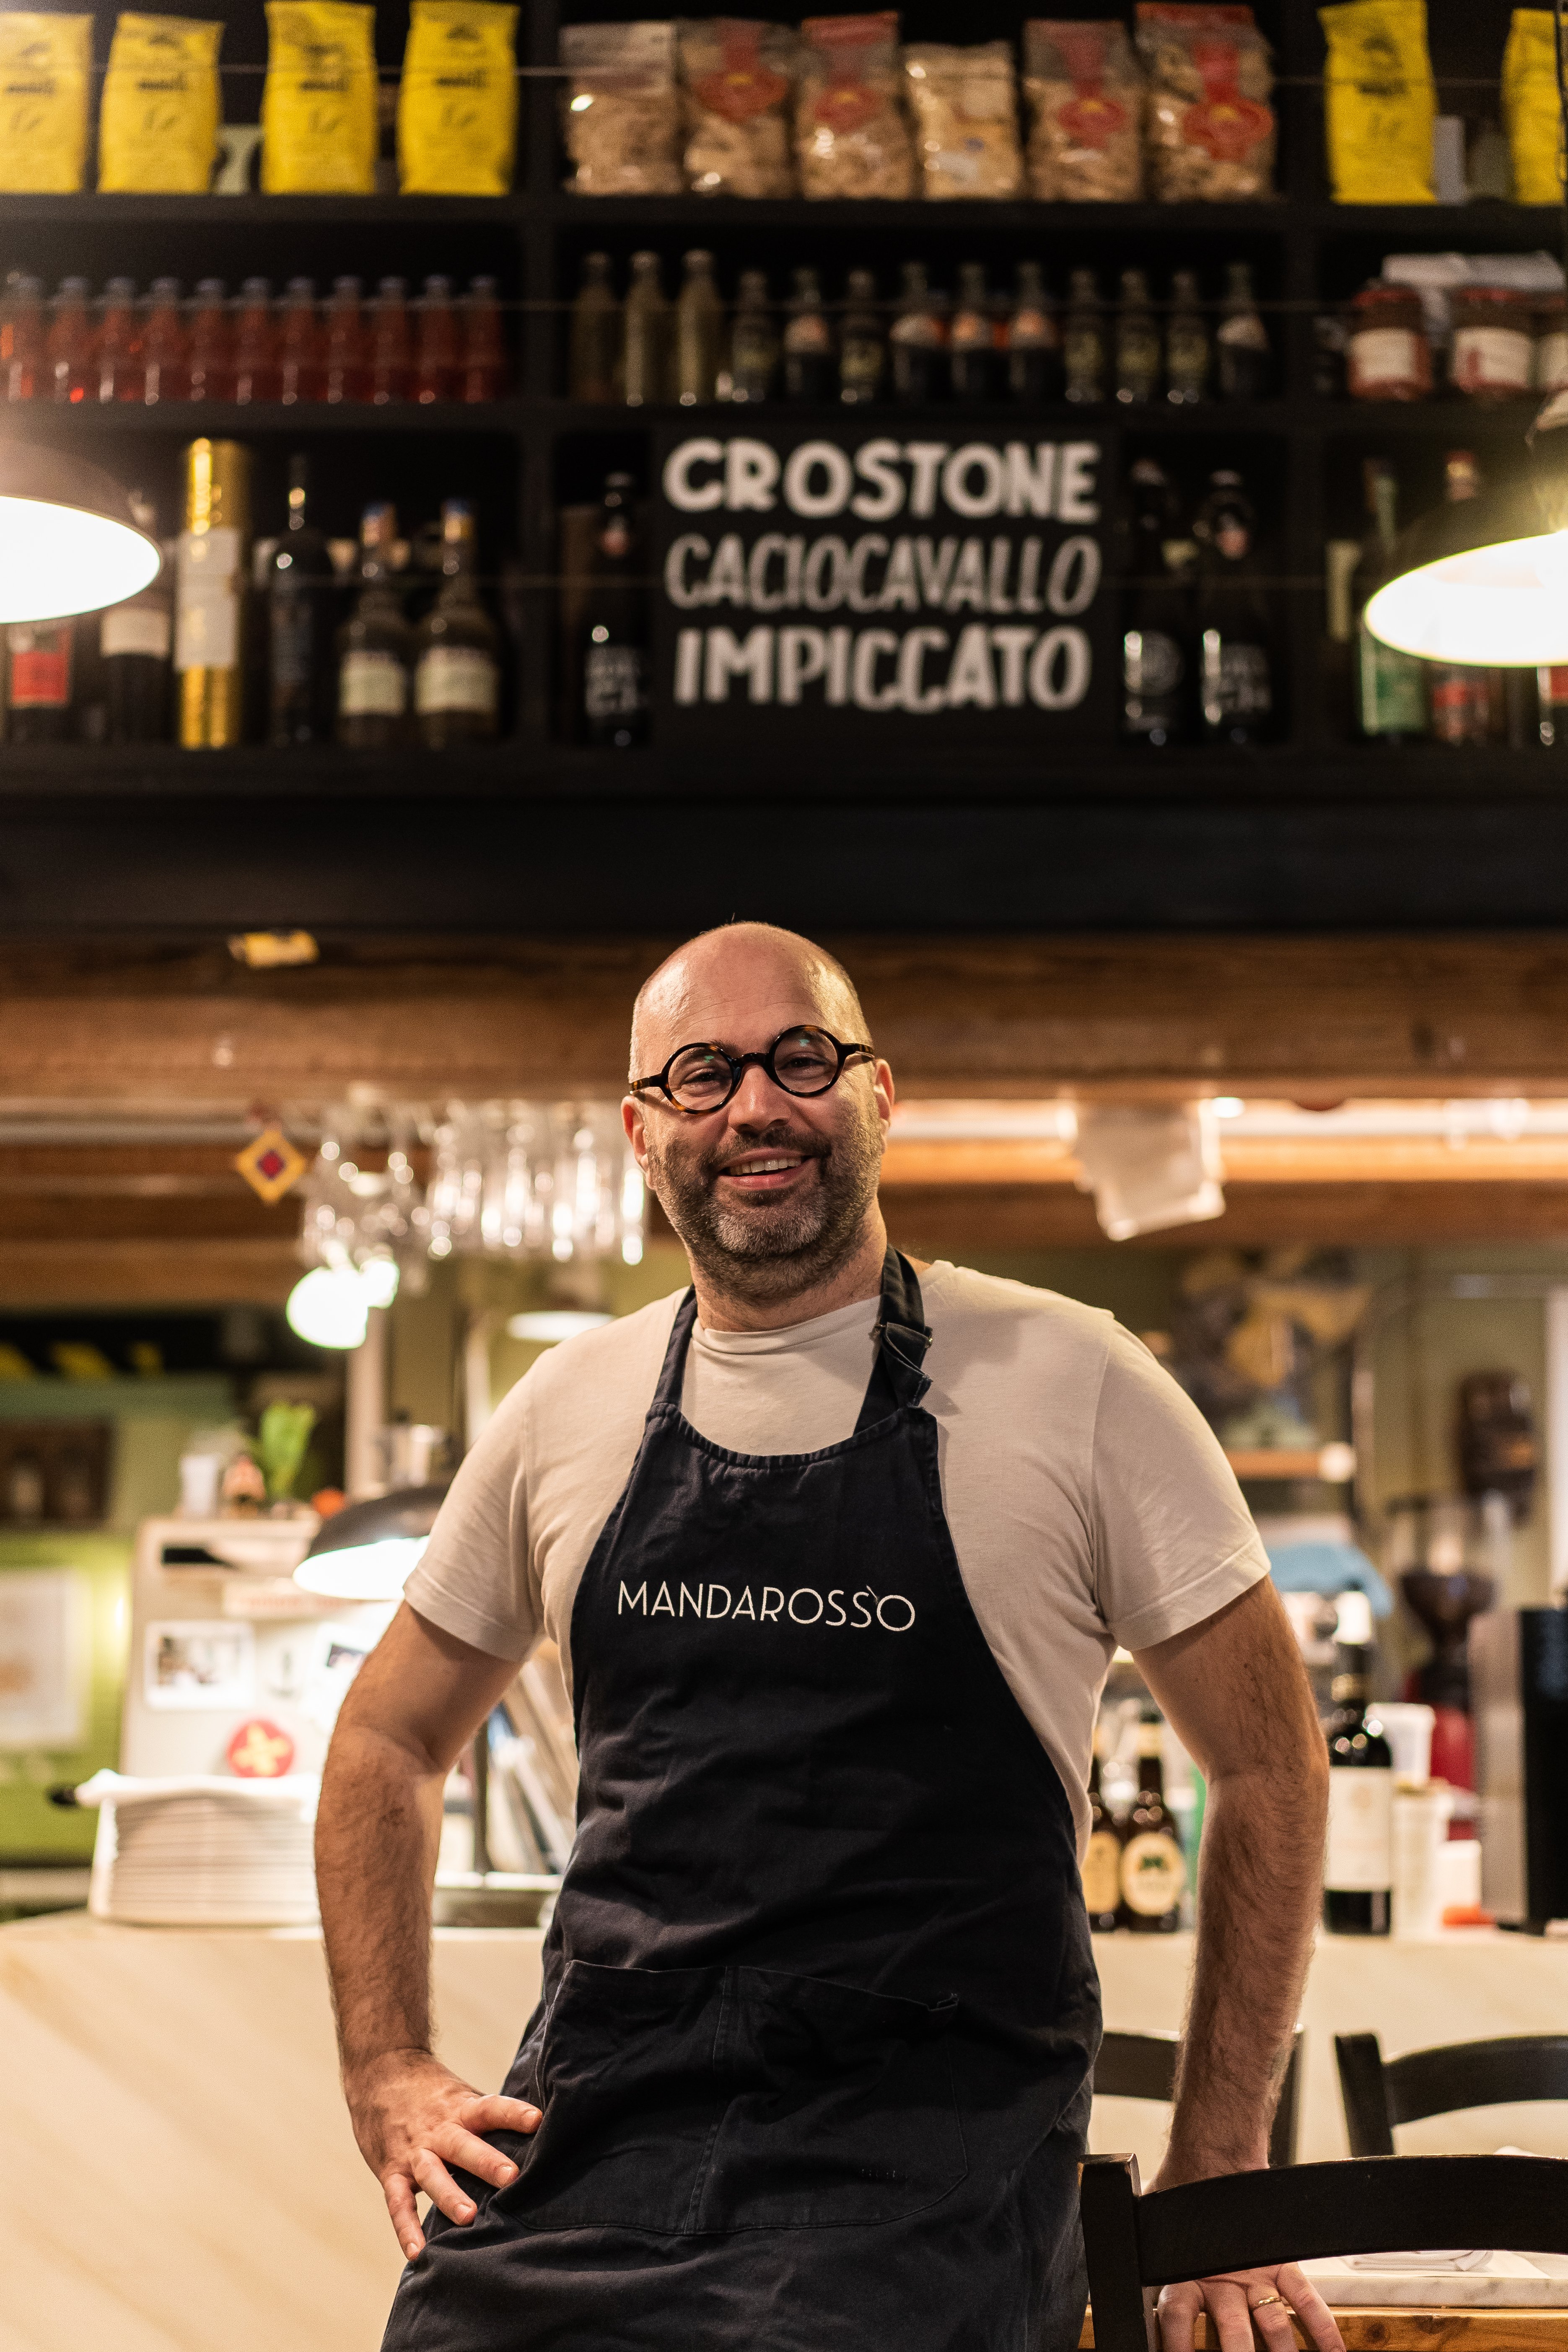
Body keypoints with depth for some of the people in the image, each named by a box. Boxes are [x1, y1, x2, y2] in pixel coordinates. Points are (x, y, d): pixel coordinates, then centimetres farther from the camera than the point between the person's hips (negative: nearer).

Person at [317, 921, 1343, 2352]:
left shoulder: (1069, 1383, 0)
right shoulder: (566, 1413, 10)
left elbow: (1268, 1759, 6)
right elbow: (391, 1742, 23)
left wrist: (1216, 2181, 3)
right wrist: (389, 2073, 11)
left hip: (931, 2147, -3)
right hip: (589, 2123, 3)